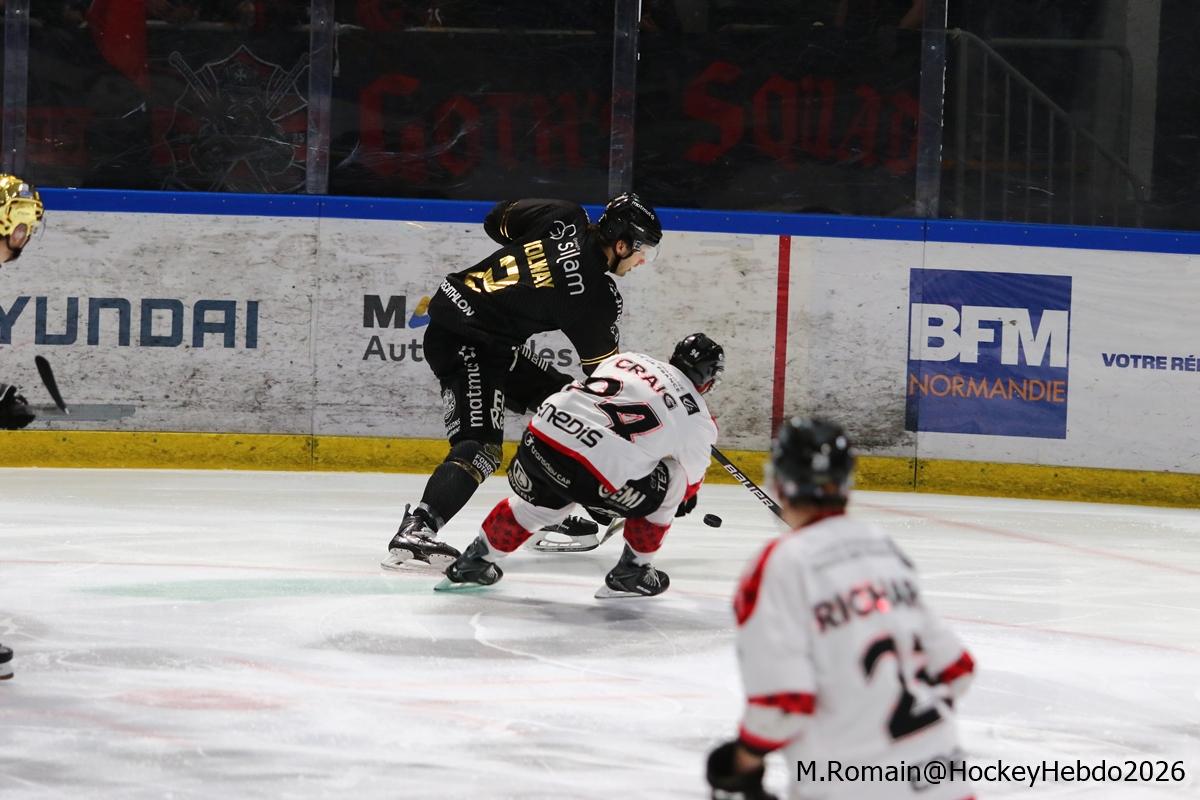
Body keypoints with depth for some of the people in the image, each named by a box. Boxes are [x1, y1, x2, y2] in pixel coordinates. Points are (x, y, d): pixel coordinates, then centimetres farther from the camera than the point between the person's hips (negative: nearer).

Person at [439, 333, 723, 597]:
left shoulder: (627, 358, 20)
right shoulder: (696, 416, 9)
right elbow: (691, 477, 24)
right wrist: (686, 499, 48)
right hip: (594, 474, -6)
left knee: (537, 502, 36)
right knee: (662, 497, 19)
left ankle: (474, 561, 42)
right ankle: (631, 571, 23)